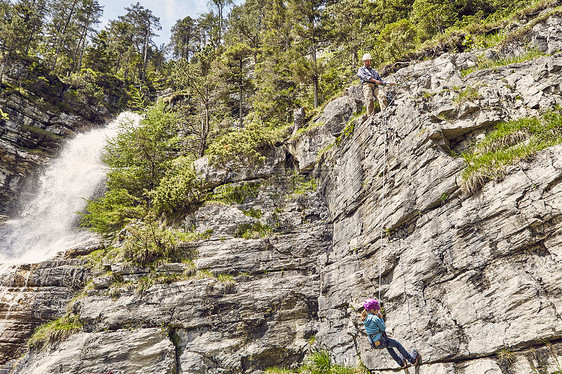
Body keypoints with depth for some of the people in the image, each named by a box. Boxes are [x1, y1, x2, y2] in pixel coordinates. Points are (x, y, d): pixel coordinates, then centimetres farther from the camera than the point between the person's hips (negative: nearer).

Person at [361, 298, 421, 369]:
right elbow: (383, 328, -11)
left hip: (373, 343, 7)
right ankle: (412, 359, 35)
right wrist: (381, 318, -2)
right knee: (397, 343, 17)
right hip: (381, 342, -7)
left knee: (388, 345, 36)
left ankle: (400, 362, 47)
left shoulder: (365, 319, -1)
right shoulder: (375, 318, -24)